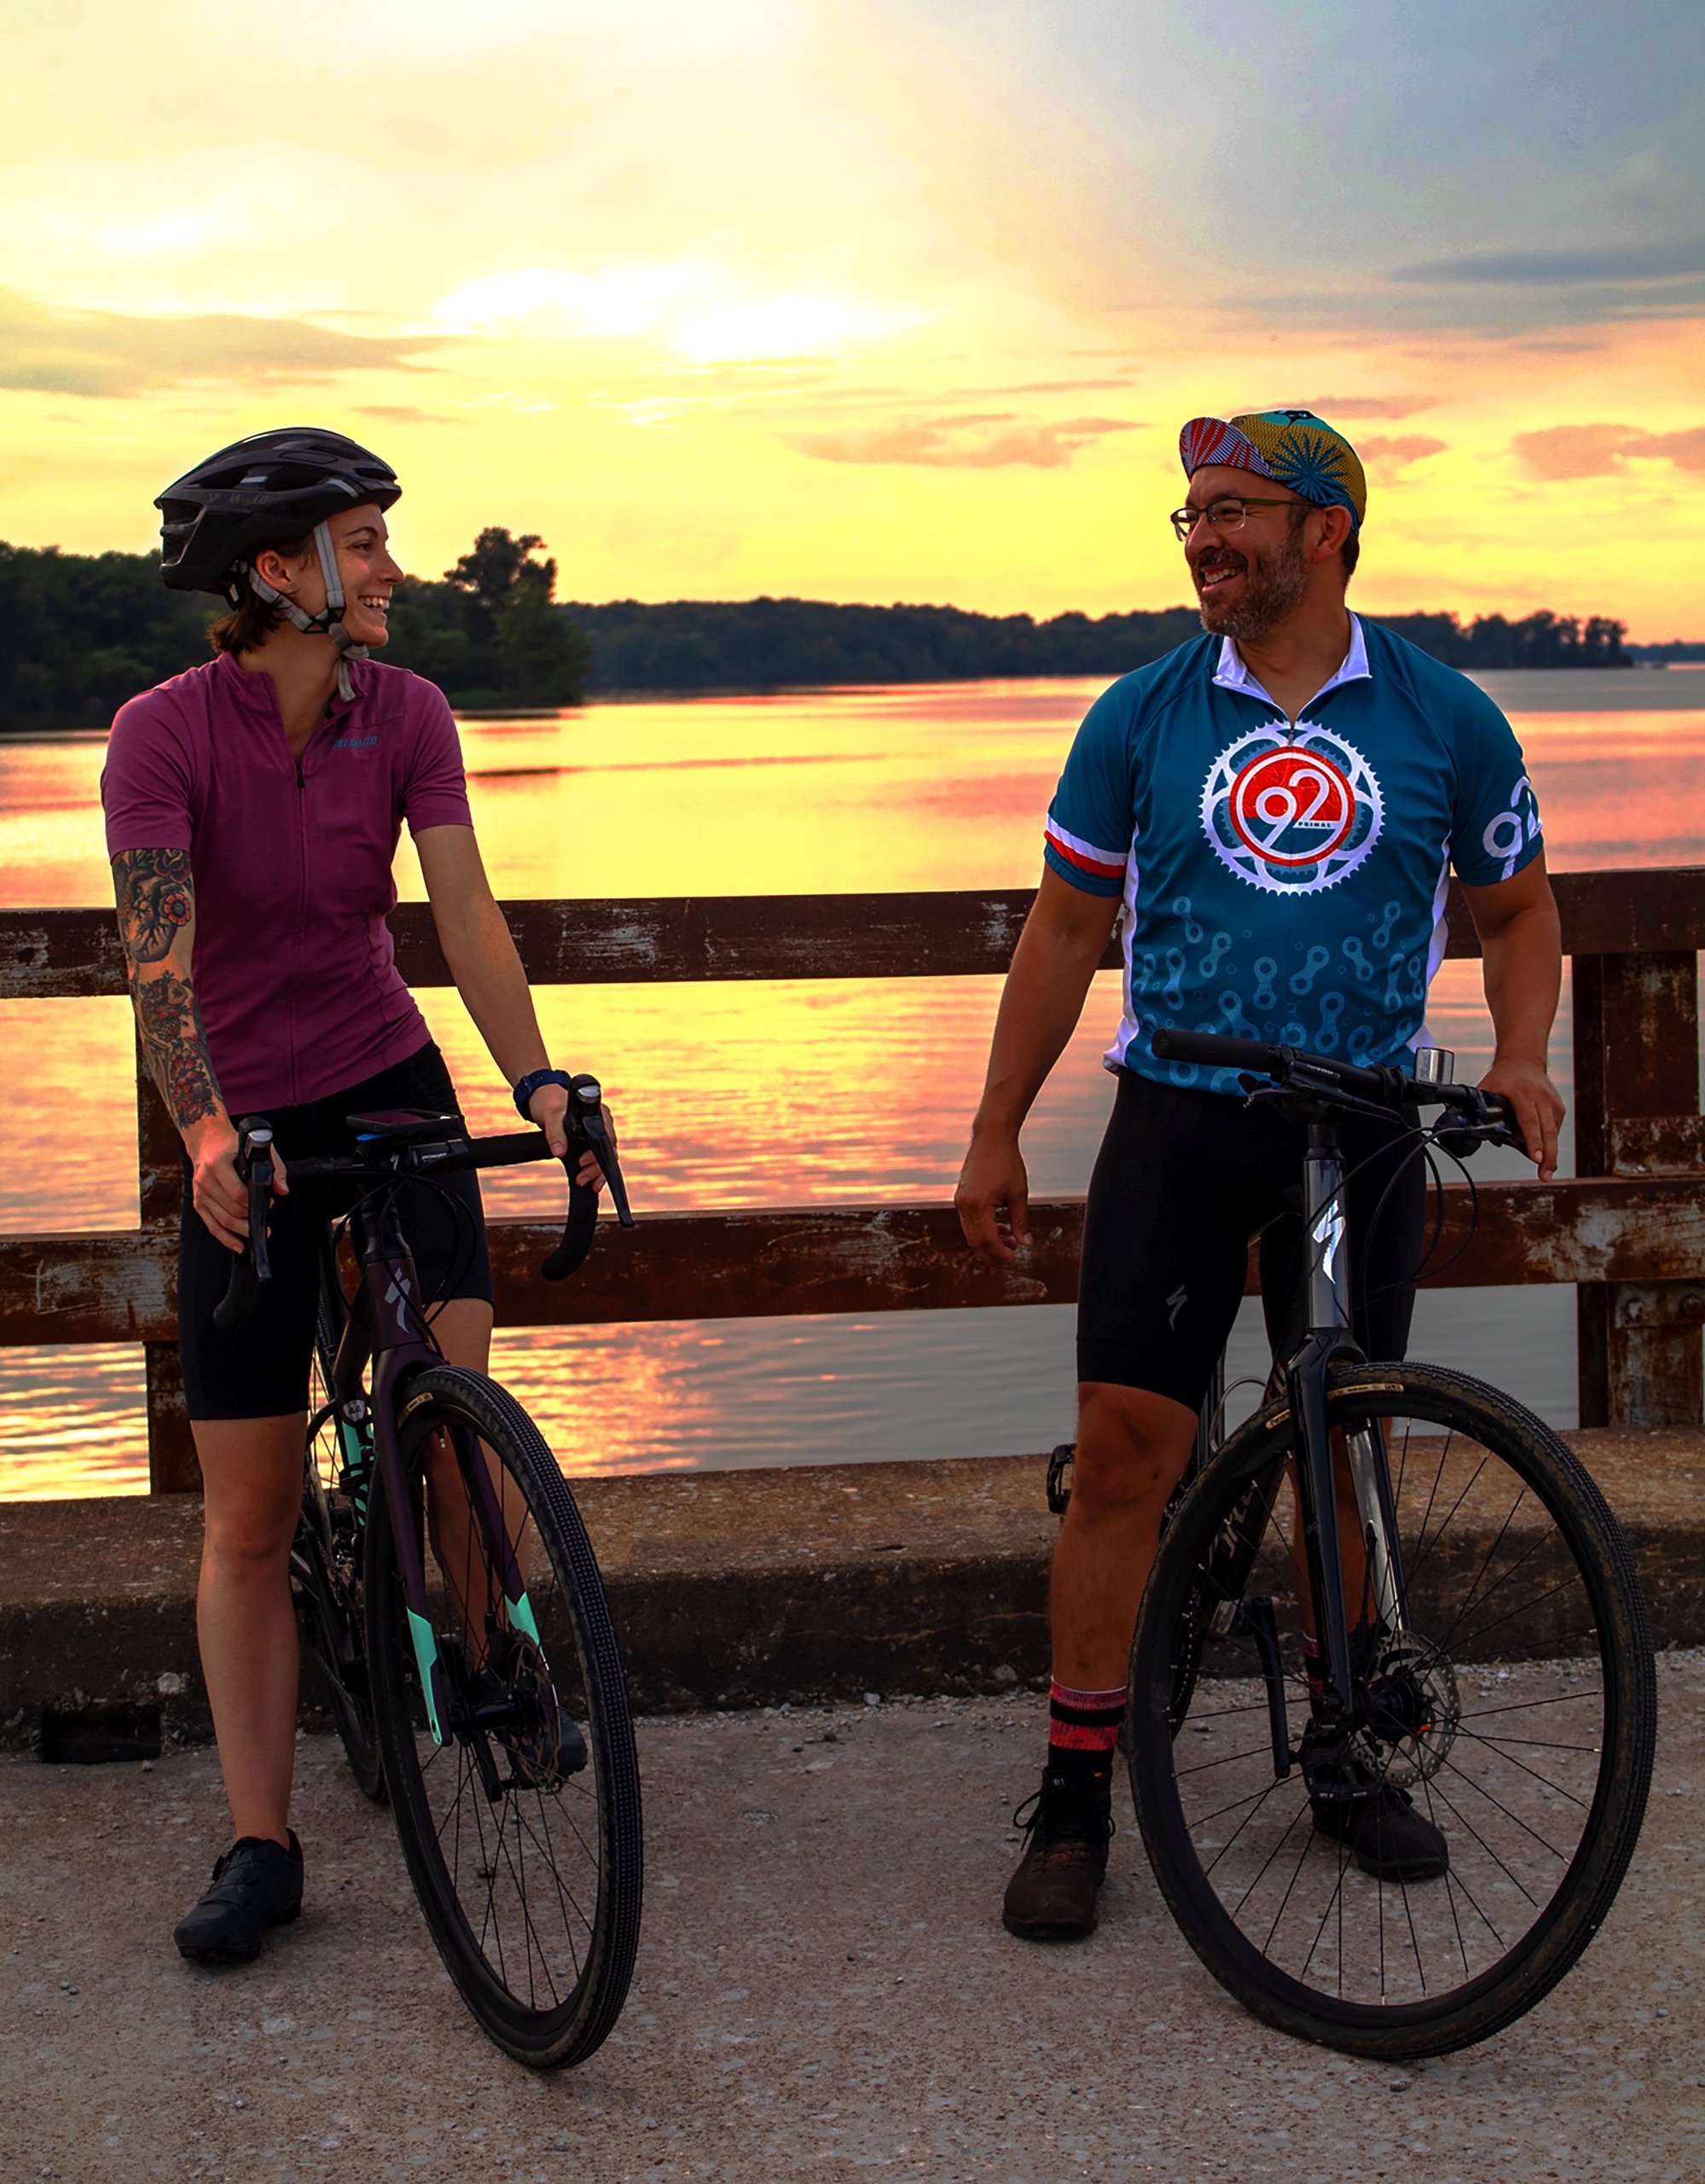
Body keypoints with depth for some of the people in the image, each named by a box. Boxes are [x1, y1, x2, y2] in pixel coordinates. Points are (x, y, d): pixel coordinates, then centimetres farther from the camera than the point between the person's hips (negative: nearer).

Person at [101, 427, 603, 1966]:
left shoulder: (404, 714, -4)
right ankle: (260, 1845, 8)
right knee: (248, 1517, 0)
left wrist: (538, 1082, -29)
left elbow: (465, 915, -13)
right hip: (244, 1128, -2)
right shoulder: (166, 732, -15)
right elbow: (155, 956, -26)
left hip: (386, 1082, 2)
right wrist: (208, 1132, -41)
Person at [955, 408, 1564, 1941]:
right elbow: (1068, 926, 7)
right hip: (1179, 1124, 0)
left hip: (1363, 1132, 1)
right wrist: (996, 1132, 5)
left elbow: (1519, 907, 12)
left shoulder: (1445, 719, 1)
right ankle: (1075, 1796, 4)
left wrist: (1520, 1061, -6)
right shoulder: (1142, 718, 1)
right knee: (1124, 1452, -6)